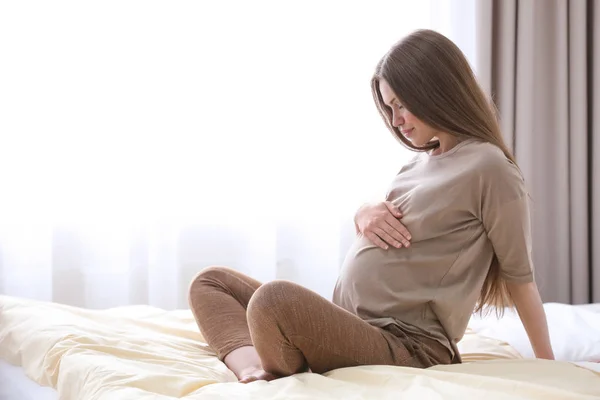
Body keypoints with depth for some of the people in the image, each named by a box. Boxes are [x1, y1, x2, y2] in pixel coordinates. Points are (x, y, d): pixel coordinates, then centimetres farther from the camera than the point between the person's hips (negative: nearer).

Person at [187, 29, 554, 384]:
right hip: (345, 323, 10)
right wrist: (365, 214, 0)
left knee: (273, 299, -36)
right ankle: (255, 369, -17)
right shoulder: (424, 158, 16)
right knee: (211, 282, 11)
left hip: (406, 345, -10)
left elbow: (520, 275, -5)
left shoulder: (488, 166, -10)